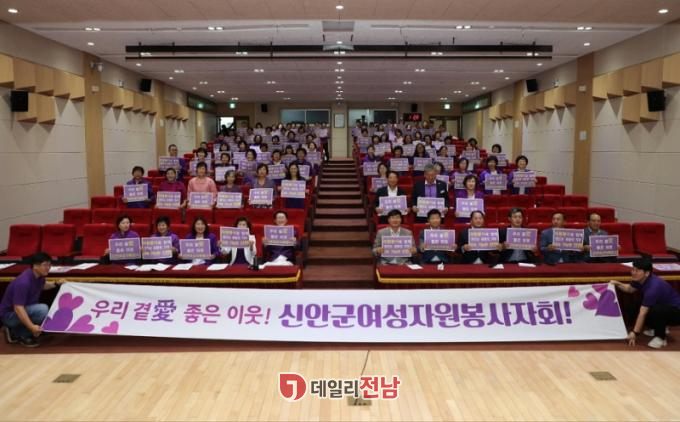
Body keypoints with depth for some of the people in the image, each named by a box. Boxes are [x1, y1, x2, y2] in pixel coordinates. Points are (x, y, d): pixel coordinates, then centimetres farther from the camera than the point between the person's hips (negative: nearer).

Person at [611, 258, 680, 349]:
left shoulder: (653, 286, -33)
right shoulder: (641, 279, -8)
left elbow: (643, 313, -33)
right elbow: (630, 289, 17)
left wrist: (635, 333, -30)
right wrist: (617, 284, -1)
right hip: (661, 307, 9)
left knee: (655, 309, -37)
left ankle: (661, 337, -13)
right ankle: (660, 328, 20)